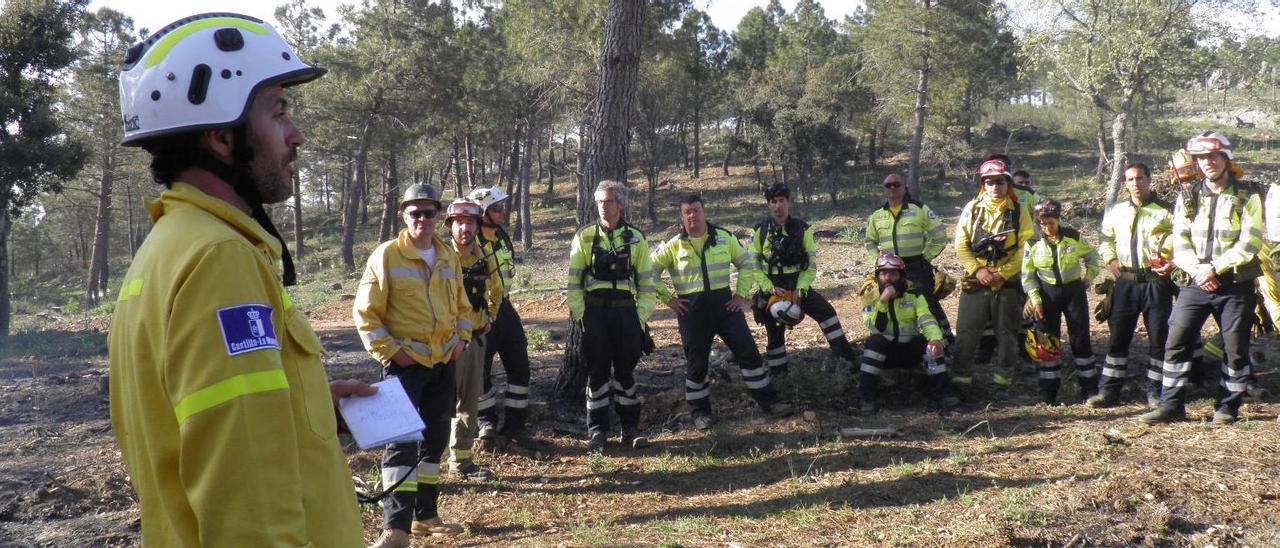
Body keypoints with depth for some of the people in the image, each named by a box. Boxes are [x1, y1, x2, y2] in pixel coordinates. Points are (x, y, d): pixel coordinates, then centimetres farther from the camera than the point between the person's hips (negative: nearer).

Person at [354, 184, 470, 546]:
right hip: (405, 362, -6)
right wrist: (388, 350, -14)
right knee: (401, 439, -11)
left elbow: (461, 304, 21)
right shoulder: (387, 256, -8)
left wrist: (462, 337, 5)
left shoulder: (449, 256, 9)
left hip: (444, 362, 6)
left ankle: (424, 515, 26)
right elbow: (365, 312, -8)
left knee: (435, 438, 13)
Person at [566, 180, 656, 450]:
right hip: (594, 312, -1)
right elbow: (574, 280, 3)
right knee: (597, 371, 3)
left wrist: (642, 316, 0)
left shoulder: (636, 239, 6)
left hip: (626, 311, 1)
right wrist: (579, 315, -5)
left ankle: (630, 428, 16)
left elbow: (646, 281, 7)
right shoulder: (585, 237, 3)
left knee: (626, 370, 7)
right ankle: (597, 430, 12)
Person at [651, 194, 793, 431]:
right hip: (691, 308, -1)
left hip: (724, 302, 2)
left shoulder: (724, 238, 4)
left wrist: (741, 294, 5)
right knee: (696, 361, 4)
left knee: (748, 351, -1)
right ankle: (699, 412, 18)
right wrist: (668, 298, -2)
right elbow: (650, 272, 4)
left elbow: (747, 263, 14)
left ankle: (768, 401, 10)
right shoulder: (673, 246, -2)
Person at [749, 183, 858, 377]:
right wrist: (770, 289, -15)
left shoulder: (802, 229, -2)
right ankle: (776, 374, 21)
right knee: (774, 334, 7)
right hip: (771, 289, 0)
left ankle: (845, 354, -11)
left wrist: (800, 289, -15)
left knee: (826, 312, -15)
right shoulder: (760, 230, -5)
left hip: (798, 286, 1)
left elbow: (811, 264, -2)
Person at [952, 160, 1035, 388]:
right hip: (975, 281, 1)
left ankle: (1003, 377, 19)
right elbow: (961, 245, 1)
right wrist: (977, 270, -12)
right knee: (966, 331, 0)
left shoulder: (1019, 211, -1)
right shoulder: (972, 209, 2)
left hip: (1008, 282, -1)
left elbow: (1025, 248, -5)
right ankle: (961, 376, 9)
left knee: (1006, 332, 8)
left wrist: (1002, 274, -14)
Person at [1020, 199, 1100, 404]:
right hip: (1047, 294, 1)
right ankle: (1048, 392, 11)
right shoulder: (1033, 243, -4)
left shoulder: (1073, 237, -5)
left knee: (1081, 339, 0)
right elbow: (1028, 274, 0)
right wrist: (1035, 299, -8)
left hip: (1074, 291, 0)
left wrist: (1090, 276, 1)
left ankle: (1089, 388, 11)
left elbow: (1091, 255, 12)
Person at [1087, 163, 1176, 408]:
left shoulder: (1166, 211, 0)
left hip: (1156, 280, -3)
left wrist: (1174, 263, -17)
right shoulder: (1116, 211, 12)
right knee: (1118, 336, 4)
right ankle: (1108, 391, 10)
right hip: (1125, 281, 3)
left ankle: (1155, 392, 14)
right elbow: (1105, 239, 24)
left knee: (1158, 338, 3)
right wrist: (1110, 259, 7)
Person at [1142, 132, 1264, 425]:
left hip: (1235, 284, -3)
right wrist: (1197, 270, -13)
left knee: (1236, 349, 4)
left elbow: (1249, 244, -10)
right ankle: (1172, 404, 2)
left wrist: (1215, 268, -16)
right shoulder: (1188, 198, 9)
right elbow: (1180, 244, 4)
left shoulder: (1247, 197, -2)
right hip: (1197, 283, 3)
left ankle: (1228, 406, 17)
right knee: (1176, 341, -4)